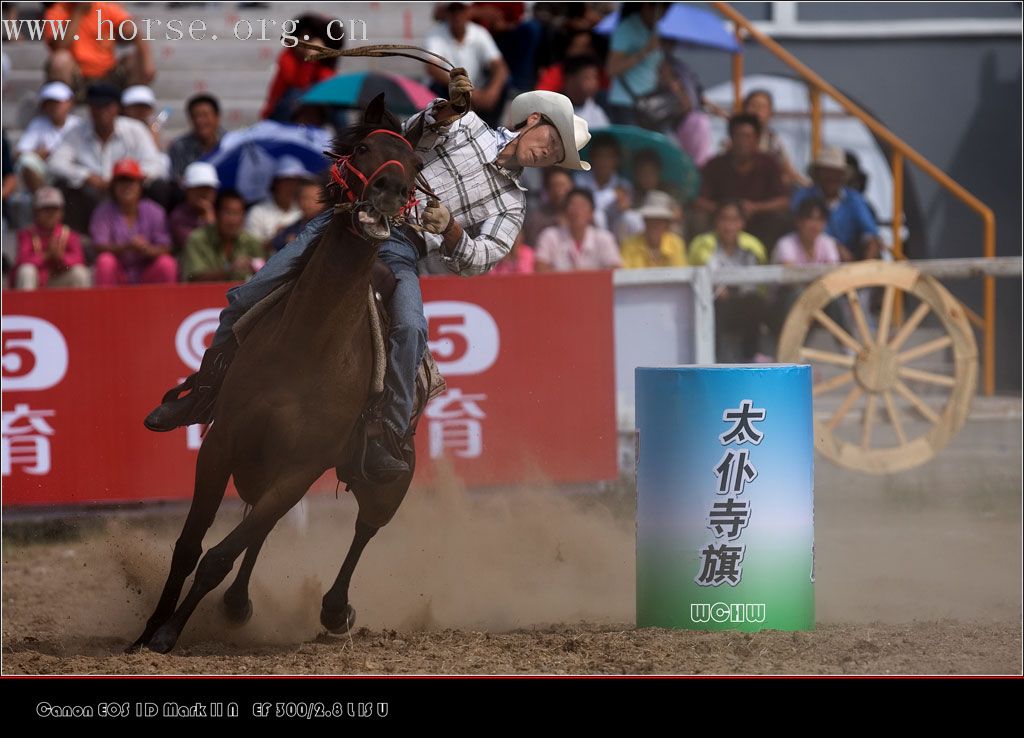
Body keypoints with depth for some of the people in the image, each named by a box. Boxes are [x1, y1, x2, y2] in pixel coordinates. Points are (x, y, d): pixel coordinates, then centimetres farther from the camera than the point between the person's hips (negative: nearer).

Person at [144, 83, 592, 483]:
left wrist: (452, 231, -16)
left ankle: (386, 440, -31)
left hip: (401, 249, 0)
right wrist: (447, 109, -14)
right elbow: (411, 135, 3)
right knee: (247, 299, -10)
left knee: (409, 328, -35)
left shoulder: (510, 205, 20)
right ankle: (206, 393, 9)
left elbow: (481, 259, 4)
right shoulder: (466, 124, 21)